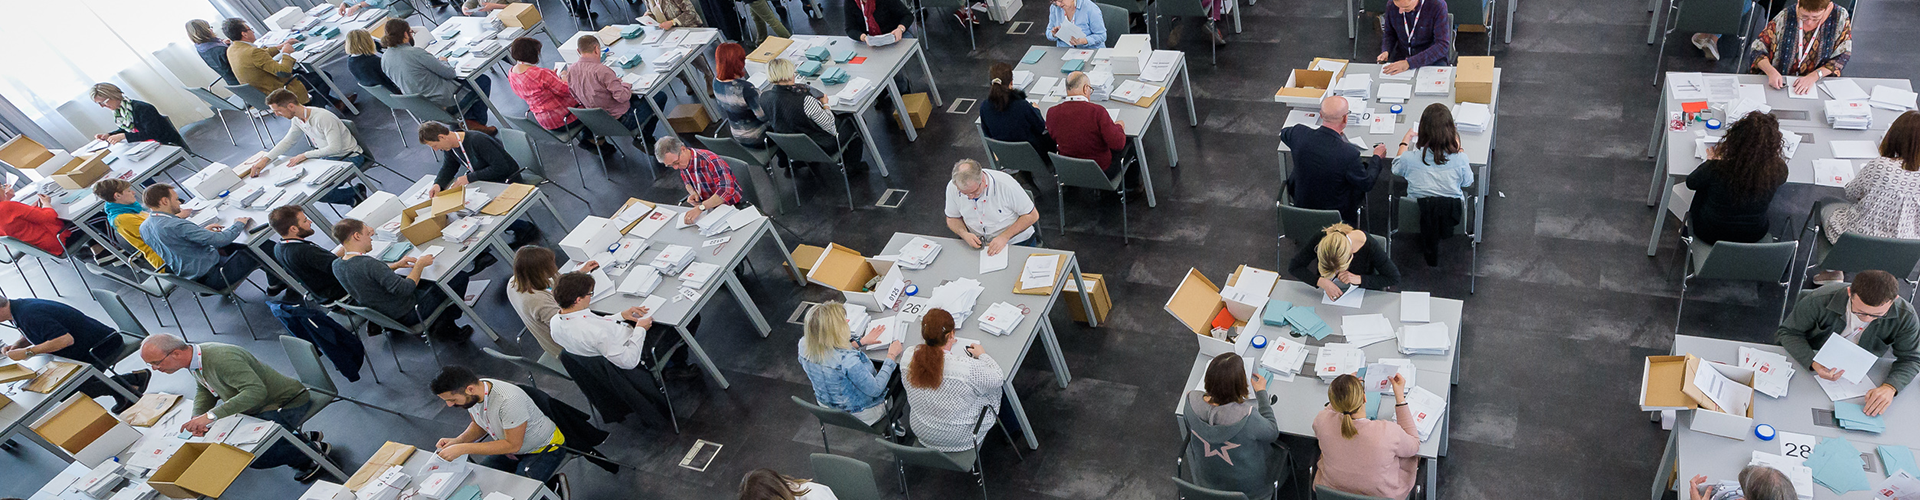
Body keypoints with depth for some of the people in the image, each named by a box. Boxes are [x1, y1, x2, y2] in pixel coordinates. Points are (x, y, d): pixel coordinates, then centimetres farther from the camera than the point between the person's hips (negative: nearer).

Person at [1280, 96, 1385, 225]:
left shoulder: (1300, 133, -23)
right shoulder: (1349, 154, -34)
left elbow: (1283, 133, 5)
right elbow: (1367, 184, -15)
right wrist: (1377, 157, 4)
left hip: (1301, 204, 4)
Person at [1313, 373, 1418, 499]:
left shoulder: (1323, 422, -27)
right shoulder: (1388, 432, -35)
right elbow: (1414, 445, -9)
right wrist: (1400, 397, -13)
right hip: (1383, 495, -2)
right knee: (1413, 456, 25)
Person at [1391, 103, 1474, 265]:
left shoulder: (1410, 160, -24)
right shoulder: (1460, 159, -23)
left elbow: (1396, 169, 3)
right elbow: (1468, 183, 1)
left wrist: (1405, 141, 18)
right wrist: (1459, 148, 6)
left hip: (1419, 213, 0)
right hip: (1452, 214, 0)